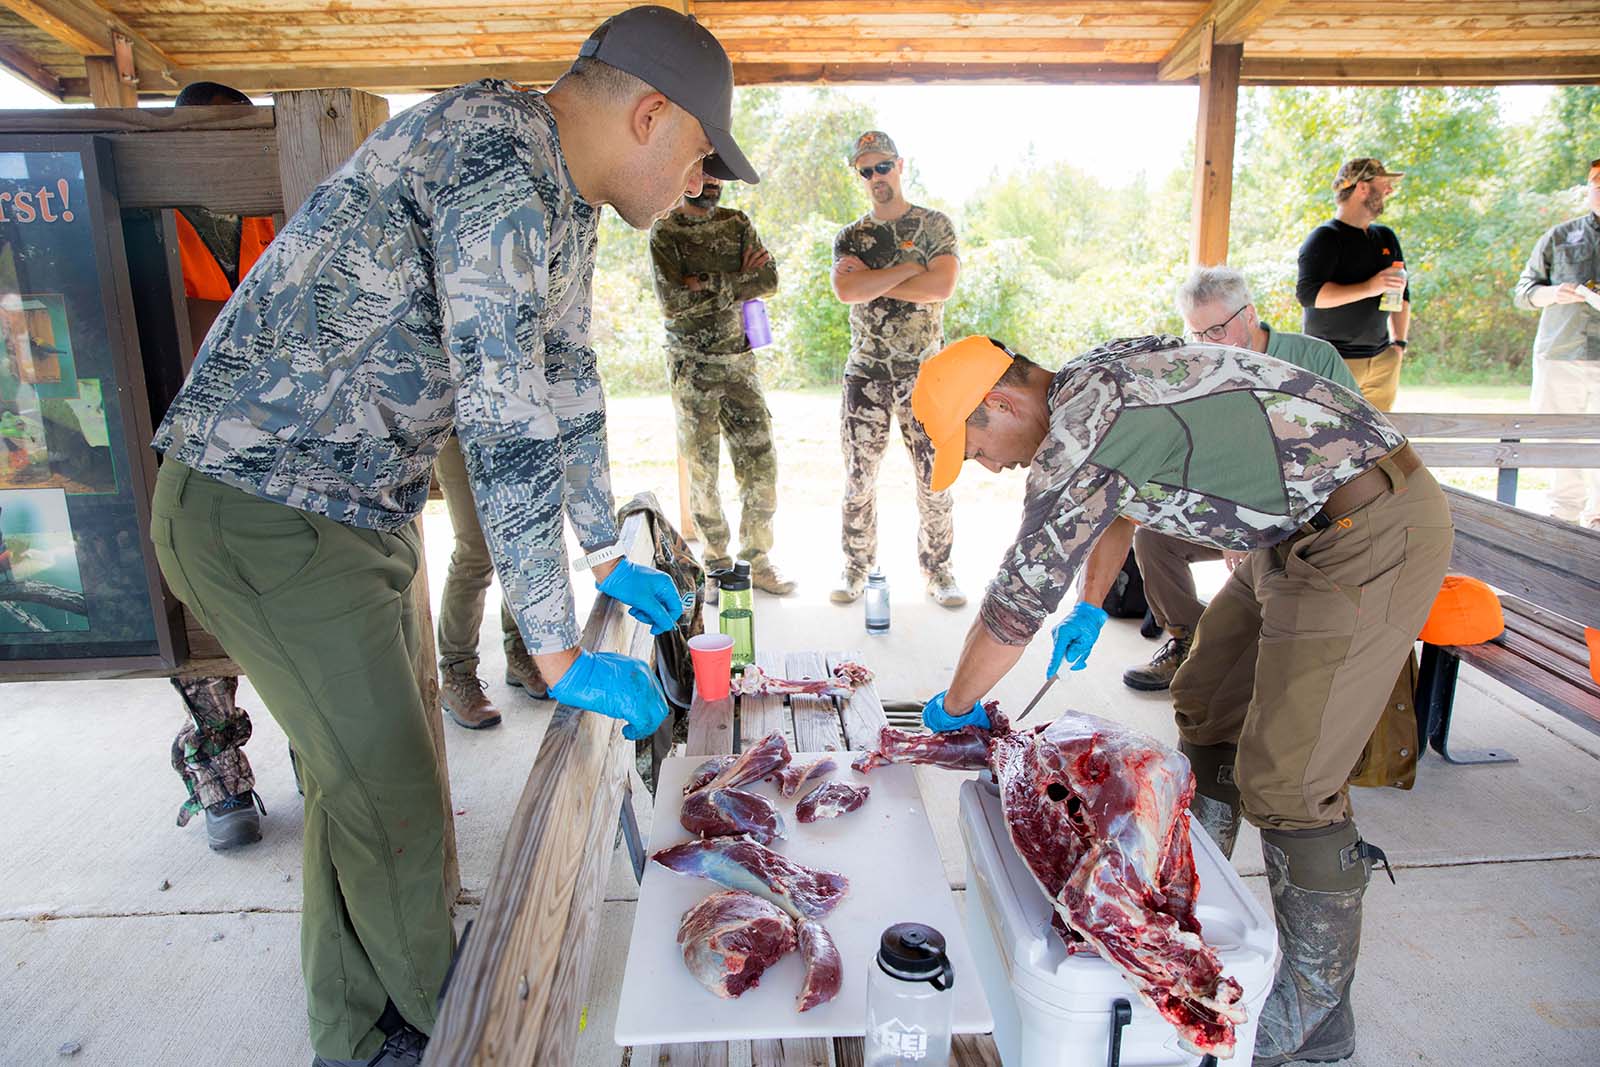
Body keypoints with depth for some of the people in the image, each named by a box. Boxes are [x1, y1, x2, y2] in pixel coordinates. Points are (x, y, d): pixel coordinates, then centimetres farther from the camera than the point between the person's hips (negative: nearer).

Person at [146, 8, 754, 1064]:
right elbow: (506, 425, -29)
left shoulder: (564, 199, 9)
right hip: (266, 511, -9)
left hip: (361, 508, 10)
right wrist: (560, 652, -24)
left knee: (378, 773, 16)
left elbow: (568, 386, 15)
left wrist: (610, 559, 18)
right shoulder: (497, 155, -23)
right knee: (391, 798, 0)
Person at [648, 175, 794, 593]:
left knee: (760, 460, 1)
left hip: (738, 359, 4)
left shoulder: (737, 224, 10)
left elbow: (769, 280, -3)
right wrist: (735, 280, -11)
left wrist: (706, 285, -11)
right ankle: (717, 563, 13)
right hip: (692, 365, -3)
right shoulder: (665, 232, -1)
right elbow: (671, 301, -15)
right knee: (702, 469, 1)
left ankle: (756, 559, 13)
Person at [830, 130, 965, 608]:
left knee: (935, 479, 0)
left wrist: (872, 279, -10)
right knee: (859, 480, 4)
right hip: (865, 373, 2)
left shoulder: (934, 225, 5)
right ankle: (856, 569, 18)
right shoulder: (850, 238, 10)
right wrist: (908, 269, -12)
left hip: (923, 372, -2)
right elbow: (846, 290, -11)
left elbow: (941, 287, -14)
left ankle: (938, 571, 14)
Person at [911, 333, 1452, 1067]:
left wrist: (954, 707, -2)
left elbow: (1017, 603, -18)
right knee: (1206, 705, 17)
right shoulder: (1091, 382, 6)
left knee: (1283, 780, -8)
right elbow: (1115, 495, 25)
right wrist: (1090, 607, 30)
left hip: (1373, 534, -11)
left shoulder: (1081, 430, -24)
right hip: (1304, 530, 11)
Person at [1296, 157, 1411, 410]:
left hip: (1382, 359, 7)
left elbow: (1402, 293, 24)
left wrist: (1399, 343, 15)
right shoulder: (1325, 238, -7)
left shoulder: (1386, 238, 17)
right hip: (1333, 361, -7)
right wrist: (1369, 288, -23)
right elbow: (1307, 293, -20)